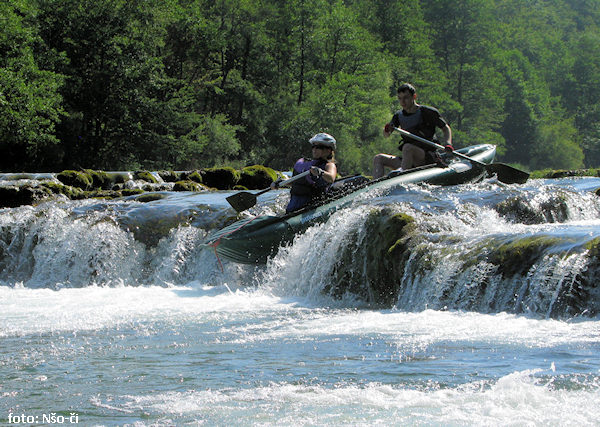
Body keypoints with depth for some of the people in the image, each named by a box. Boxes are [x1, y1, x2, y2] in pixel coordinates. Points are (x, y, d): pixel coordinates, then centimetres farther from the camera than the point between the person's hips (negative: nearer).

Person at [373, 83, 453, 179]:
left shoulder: (426, 112, -3)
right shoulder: (399, 116, 12)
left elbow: (445, 128, 2)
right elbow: (386, 135, 5)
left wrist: (448, 144, -18)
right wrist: (387, 130, -20)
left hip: (428, 158, -6)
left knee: (407, 147, -34)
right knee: (378, 159, -6)